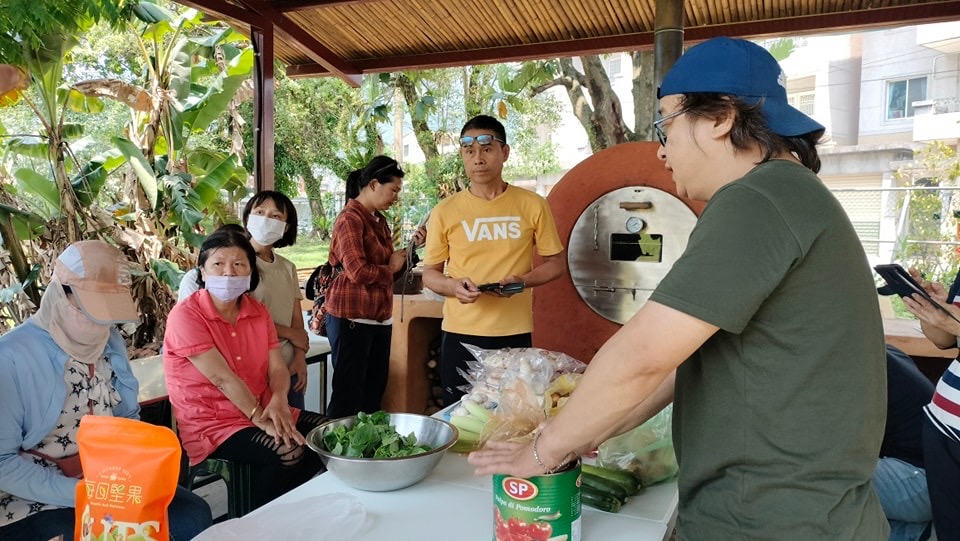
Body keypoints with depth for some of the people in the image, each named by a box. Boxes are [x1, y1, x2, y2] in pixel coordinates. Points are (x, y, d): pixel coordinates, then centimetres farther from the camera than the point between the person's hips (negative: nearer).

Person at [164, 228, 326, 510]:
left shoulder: (258, 311, 5)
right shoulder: (185, 315, -14)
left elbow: (277, 368, -4)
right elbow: (222, 377, -22)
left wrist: (278, 402, -25)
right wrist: (260, 418, -26)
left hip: (262, 410, 7)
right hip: (210, 423, -7)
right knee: (287, 451, -29)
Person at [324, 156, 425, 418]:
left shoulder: (379, 220, 14)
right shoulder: (350, 219, -11)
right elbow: (358, 272, -22)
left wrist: (411, 247, 4)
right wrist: (390, 268, -6)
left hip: (380, 317, 8)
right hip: (352, 317, -8)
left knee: (375, 391, 11)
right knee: (348, 394, -2)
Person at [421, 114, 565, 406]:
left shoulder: (533, 205, 0)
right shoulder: (445, 211, 1)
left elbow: (556, 263, 6)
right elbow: (429, 273, 6)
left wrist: (522, 281, -13)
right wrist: (454, 286, -15)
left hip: (515, 334, 0)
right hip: (459, 334, 1)